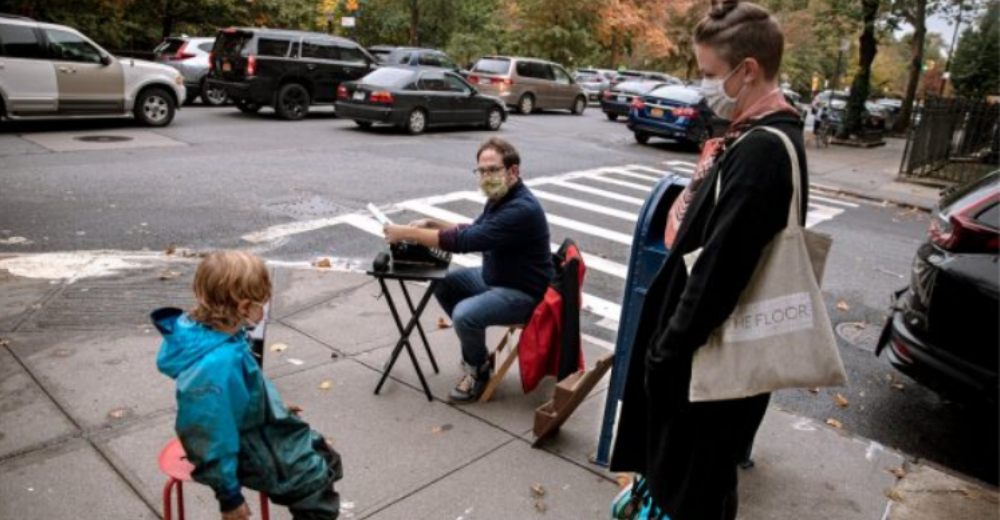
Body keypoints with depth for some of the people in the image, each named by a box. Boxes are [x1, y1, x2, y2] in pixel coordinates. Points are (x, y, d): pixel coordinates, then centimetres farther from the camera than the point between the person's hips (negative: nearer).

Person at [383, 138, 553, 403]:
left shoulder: (522, 209, -30)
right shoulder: (500, 197, 2)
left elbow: (467, 241, -34)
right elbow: (473, 231, 16)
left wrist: (407, 233, -28)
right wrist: (432, 224, 1)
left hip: (523, 292, -10)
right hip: (493, 277, 10)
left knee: (465, 314, -29)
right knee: (443, 285, 10)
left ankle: (479, 370, 2)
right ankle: (476, 351, 21)